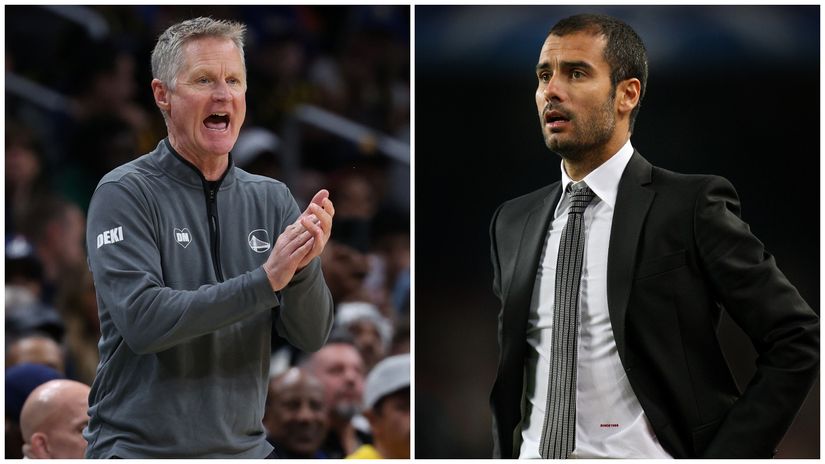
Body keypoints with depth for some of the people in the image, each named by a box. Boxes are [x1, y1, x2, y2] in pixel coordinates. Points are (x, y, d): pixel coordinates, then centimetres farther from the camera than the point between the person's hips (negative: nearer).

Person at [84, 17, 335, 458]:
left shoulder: (271, 198, 7)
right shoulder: (125, 194, -7)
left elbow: (310, 335, 2)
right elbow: (142, 320, -20)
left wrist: (305, 267, -18)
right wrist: (265, 279, -24)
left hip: (244, 448, 4)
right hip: (142, 448, -4)